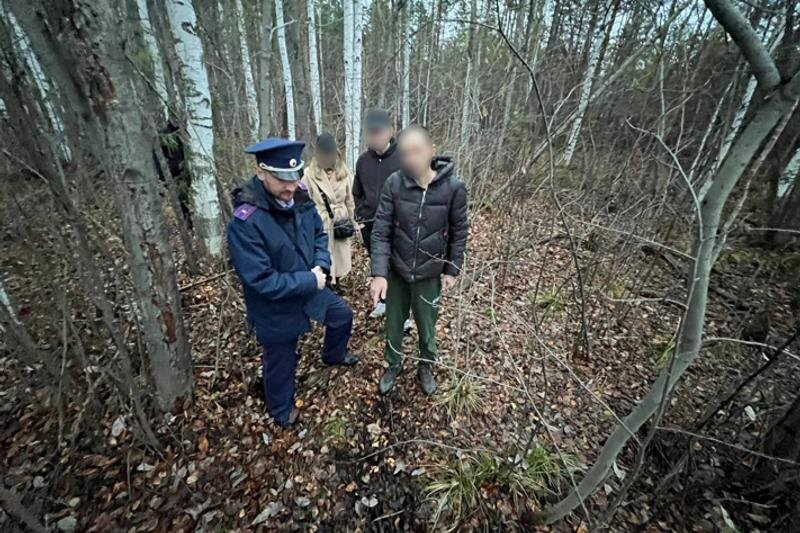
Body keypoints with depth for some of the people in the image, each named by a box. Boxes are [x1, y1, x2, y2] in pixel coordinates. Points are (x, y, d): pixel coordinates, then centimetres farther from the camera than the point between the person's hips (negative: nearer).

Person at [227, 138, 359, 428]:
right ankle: (281, 410, 49)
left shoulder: (300, 201, -10)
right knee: (281, 363, 17)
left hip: (310, 288, 7)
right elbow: (262, 281, -31)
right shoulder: (245, 223, -32)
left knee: (343, 315, 26)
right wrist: (311, 281, -23)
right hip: (276, 308, -6)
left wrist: (321, 265, -13)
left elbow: (319, 233, 5)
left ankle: (333, 355, 59)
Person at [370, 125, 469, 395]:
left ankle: (425, 366, 45)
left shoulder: (454, 187, -15)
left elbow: (459, 232, -3)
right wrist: (379, 272, -19)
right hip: (396, 271, 1)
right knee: (393, 323, 17)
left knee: (427, 326, 17)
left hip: (430, 274, -1)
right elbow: (381, 230, -12)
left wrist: (452, 270, -2)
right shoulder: (394, 183, -13)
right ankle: (393, 364, 45)